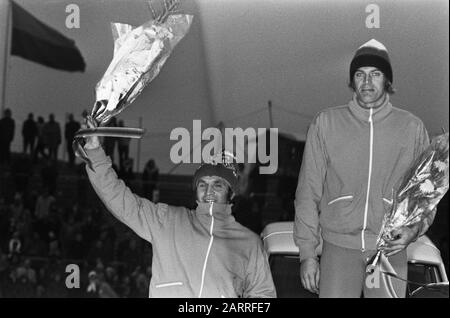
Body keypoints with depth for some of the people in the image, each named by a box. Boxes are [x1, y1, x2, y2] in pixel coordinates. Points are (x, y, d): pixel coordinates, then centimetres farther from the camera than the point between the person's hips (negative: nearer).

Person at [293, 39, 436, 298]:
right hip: (338, 247, 0)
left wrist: (414, 228, -8)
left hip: (390, 249, 1)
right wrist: (307, 251, 2)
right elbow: (309, 191, 6)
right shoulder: (326, 123, 5)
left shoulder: (412, 128, 7)